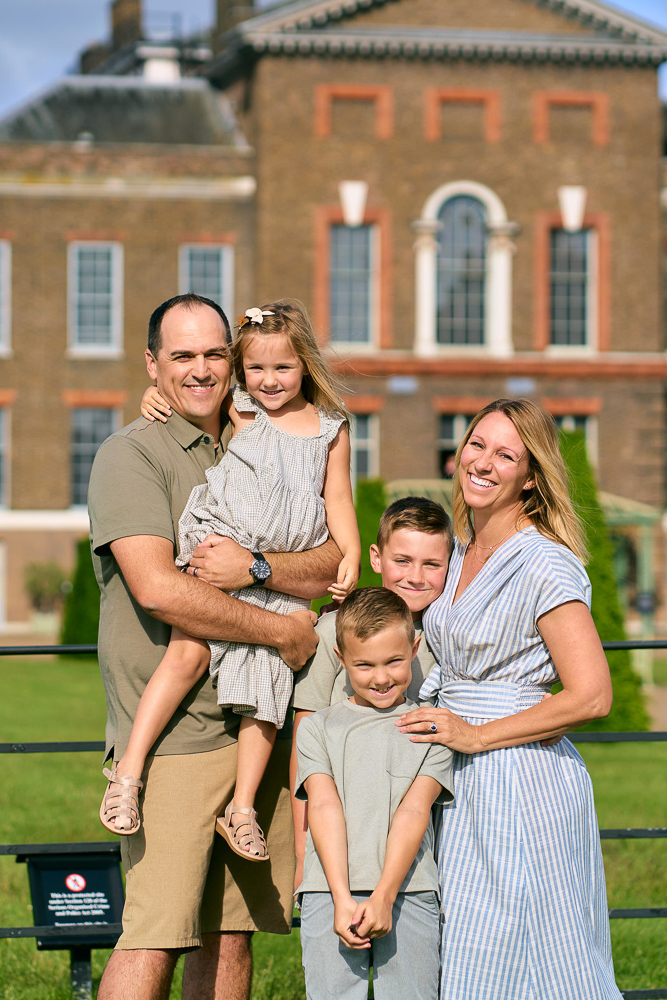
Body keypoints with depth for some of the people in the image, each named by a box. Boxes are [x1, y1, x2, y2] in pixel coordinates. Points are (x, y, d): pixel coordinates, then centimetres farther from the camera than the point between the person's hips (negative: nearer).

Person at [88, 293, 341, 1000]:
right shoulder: (131, 456, -4)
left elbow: (333, 567, 6)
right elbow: (157, 589, -17)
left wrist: (253, 568, -14)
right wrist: (284, 631, -10)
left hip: (255, 724, 6)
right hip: (173, 733, -6)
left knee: (231, 932, 9)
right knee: (154, 938, -12)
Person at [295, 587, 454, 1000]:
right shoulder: (317, 728, 12)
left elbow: (414, 810, -1)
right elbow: (324, 806, 1)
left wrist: (384, 896, -13)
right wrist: (342, 899, -12)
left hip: (407, 892, 0)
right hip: (330, 894, 1)